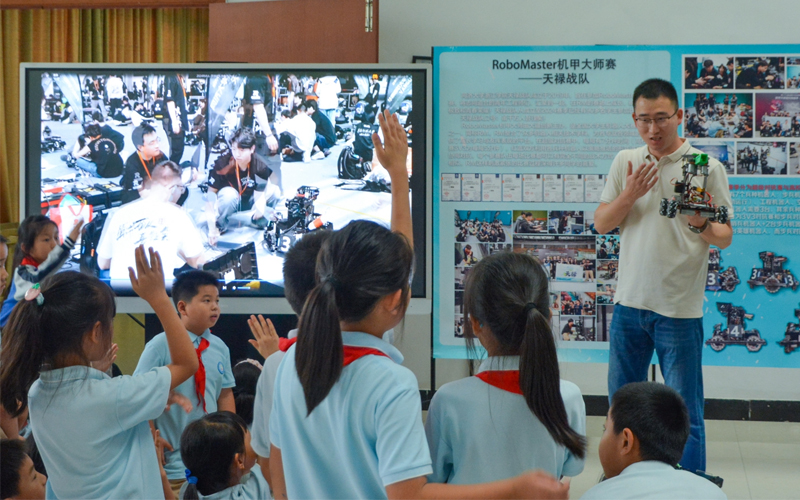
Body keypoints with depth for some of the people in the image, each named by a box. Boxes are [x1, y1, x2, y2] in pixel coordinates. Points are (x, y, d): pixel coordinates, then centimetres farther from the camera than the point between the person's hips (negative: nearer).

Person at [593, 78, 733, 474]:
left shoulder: (706, 167, -5)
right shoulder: (625, 162, 8)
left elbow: (724, 237, -4)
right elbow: (601, 223, 7)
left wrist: (701, 225, -27)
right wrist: (629, 195, -11)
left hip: (679, 308, -4)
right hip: (629, 302, 4)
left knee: (684, 413, 0)